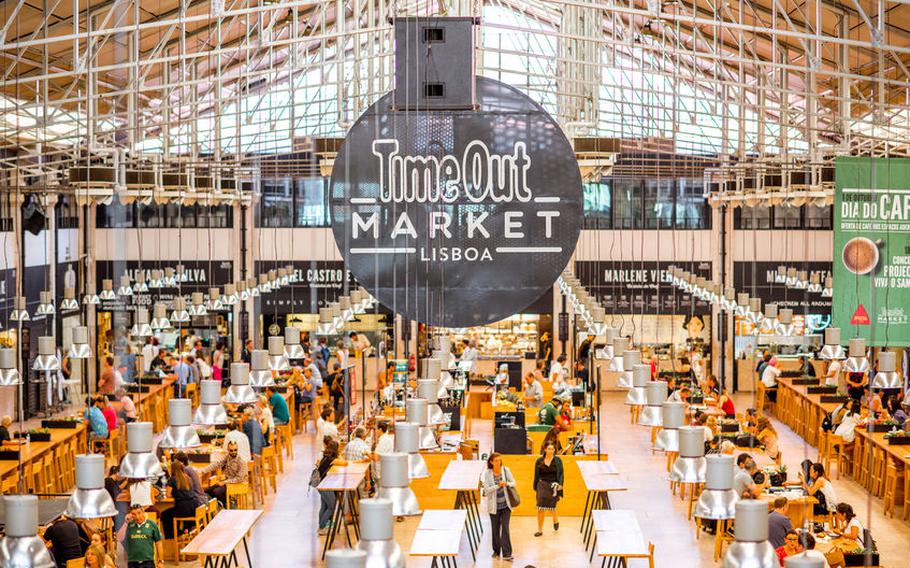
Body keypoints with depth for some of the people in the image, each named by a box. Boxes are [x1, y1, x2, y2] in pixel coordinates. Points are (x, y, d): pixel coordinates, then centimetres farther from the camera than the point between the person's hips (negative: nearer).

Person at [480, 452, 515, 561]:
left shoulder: (505, 470, -4)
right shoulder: (487, 473, -8)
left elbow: (513, 483, 1)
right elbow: (486, 489, -13)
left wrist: (507, 484, -20)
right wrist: (498, 485, -25)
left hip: (506, 505, 0)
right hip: (494, 506, 0)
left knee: (505, 528, -5)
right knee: (495, 529, 12)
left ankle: (506, 554, -5)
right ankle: (496, 550, 29)